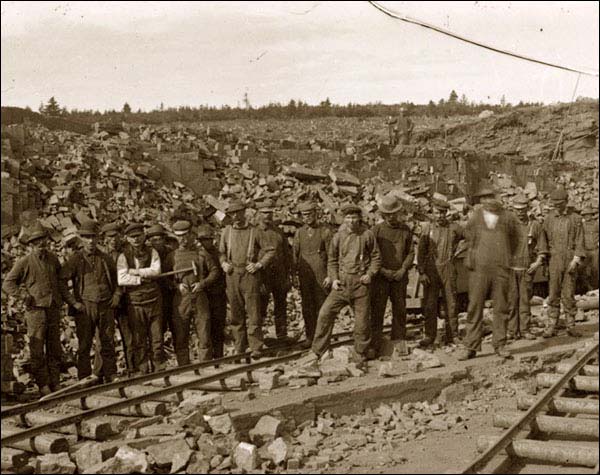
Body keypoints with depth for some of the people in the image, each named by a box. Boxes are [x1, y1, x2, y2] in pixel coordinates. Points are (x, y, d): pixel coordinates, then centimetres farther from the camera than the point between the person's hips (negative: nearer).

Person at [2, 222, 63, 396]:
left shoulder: (53, 259, 10)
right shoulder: (24, 262, -3)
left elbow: (60, 277, 26)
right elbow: (7, 284, 1)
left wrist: (60, 298, 16)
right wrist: (22, 296, -11)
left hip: (54, 308, 5)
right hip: (36, 309, -5)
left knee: (54, 348, 8)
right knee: (37, 350, -3)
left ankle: (55, 383, 16)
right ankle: (43, 385, 4)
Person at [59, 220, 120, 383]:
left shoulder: (106, 259, 10)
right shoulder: (75, 259, -1)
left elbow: (117, 278, 22)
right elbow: (61, 281, -4)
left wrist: (116, 295, 9)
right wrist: (73, 302, -8)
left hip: (106, 306, 3)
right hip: (85, 307, -3)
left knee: (108, 344, 6)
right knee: (84, 346, 2)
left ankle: (111, 378, 13)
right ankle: (84, 380, 9)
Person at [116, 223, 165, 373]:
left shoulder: (151, 252, 9)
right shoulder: (124, 256, 2)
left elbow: (156, 270, -7)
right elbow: (121, 279, -9)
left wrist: (136, 272, -9)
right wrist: (142, 278, -9)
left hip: (154, 299, 2)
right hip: (135, 302, -2)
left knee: (156, 337, 3)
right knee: (138, 339, 2)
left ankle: (159, 368, 11)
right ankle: (141, 370, 9)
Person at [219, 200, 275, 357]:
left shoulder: (254, 232, 0)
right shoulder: (227, 231, 10)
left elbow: (270, 250, 4)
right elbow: (221, 252, 21)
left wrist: (259, 264, -6)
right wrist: (223, 263, 3)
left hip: (250, 275, -3)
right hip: (232, 275, 3)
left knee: (253, 312, -5)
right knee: (236, 313, 7)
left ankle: (256, 347, 0)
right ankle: (240, 348, 16)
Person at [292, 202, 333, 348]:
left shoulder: (325, 231, -2)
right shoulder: (299, 233, 10)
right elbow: (294, 255, 11)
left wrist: (330, 276, -8)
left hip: (321, 276, -4)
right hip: (304, 276, 4)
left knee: (322, 307, 0)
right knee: (307, 308, 7)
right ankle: (310, 337, 16)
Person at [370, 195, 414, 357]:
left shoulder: (406, 230, 7)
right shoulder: (376, 230, -1)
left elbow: (411, 252, 10)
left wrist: (404, 269, -5)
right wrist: (382, 270, -10)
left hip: (399, 276, 2)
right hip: (380, 276, -2)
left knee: (400, 310, 8)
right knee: (376, 311, -5)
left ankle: (399, 342, 20)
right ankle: (375, 345, -3)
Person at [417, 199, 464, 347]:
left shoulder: (454, 228, 3)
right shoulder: (427, 229, 4)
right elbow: (421, 251, 3)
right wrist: (421, 272, -5)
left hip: (448, 269, 0)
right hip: (431, 269, 0)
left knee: (450, 303, 2)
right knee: (429, 304, 1)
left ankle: (452, 336, 9)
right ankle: (429, 336, 9)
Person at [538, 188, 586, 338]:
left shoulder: (575, 219, 1)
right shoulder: (549, 219, 7)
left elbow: (579, 242, -2)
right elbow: (544, 241, 11)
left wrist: (575, 260, -13)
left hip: (570, 262, -2)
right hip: (554, 262, 2)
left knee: (568, 295, 0)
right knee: (553, 295, 2)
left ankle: (570, 326, 9)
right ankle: (551, 327, 5)